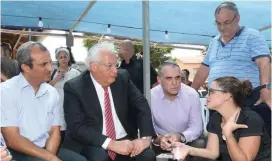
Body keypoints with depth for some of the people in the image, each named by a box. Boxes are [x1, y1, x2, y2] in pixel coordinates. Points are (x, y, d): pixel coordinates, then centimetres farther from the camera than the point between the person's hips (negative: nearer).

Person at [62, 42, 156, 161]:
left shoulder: (123, 78, 0)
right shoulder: (74, 87, -11)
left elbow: (142, 105, 0)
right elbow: (77, 126, -18)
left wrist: (146, 137, -17)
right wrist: (111, 144, -28)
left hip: (124, 140, 3)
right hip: (92, 144, -2)